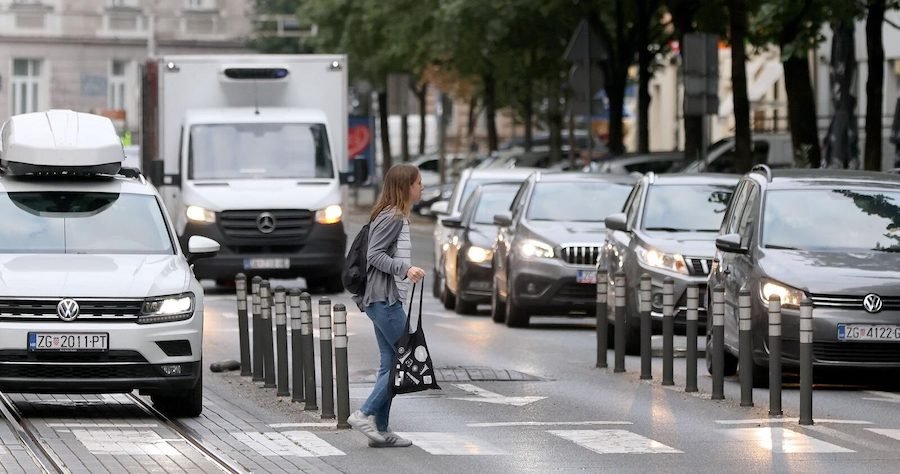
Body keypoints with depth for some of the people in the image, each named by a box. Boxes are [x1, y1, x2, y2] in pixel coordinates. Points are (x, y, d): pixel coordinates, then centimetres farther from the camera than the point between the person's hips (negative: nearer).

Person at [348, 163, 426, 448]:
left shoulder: (397, 217, 17)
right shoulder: (392, 218, -13)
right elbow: (374, 254, -19)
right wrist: (405, 269, -29)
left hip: (386, 299, 11)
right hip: (385, 299, -11)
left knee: (391, 363, 9)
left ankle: (380, 429, 8)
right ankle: (365, 414, -11)